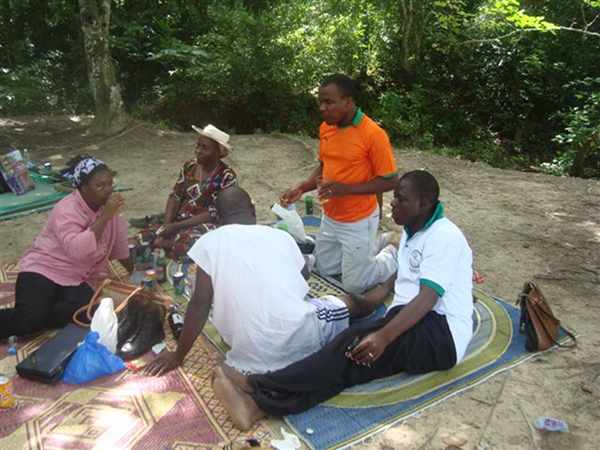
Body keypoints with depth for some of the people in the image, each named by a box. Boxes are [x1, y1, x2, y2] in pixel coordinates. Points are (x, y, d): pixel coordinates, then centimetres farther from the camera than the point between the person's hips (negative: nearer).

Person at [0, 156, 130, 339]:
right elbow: (79, 251, -35)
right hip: (44, 269, -5)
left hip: (79, 279, 5)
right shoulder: (67, 210, -19)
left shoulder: (106, 206, 1)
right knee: (30, 318, -28)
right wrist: (105, 216, -34)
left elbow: (119, 241, 13)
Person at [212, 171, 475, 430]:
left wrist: (384, 336, -35)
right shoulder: (411, 232, 20)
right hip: (409, 327, 7)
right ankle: (261, 404, -41)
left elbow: (427, 299, -23)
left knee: (359, 342, -31)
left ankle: (257, 388, -39)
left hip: (440, 335, -7)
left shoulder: (444, 236, -10)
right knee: (355, 360, -23)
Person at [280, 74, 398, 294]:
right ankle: (374, 245, 36)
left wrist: (345, 188, -27)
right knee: (324, 269, 22)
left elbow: (389, 181, -18)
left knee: (354, 285, 3)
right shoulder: (325, 128, -2)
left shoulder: (373, 134, -23)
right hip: (330, 218, 7)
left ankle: (392, 255, 28)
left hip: (358, 221, -7)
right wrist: (302, 187, -4)